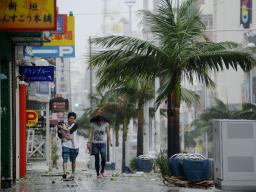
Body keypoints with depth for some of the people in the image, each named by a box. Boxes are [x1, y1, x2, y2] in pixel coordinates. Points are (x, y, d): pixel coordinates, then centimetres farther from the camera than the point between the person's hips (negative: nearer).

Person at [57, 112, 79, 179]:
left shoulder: (75, 125, 1)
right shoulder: (63, 124, 5)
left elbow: (70, 131, -16)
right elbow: (59, 134, -2)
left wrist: (62, 128, -13)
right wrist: (67, 137, -14)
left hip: (74, 145, 0)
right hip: (65, 145, 0)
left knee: (73, 161, 11)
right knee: (65, 159, -15)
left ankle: (73, 173, 25)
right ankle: (64, 173, -25)